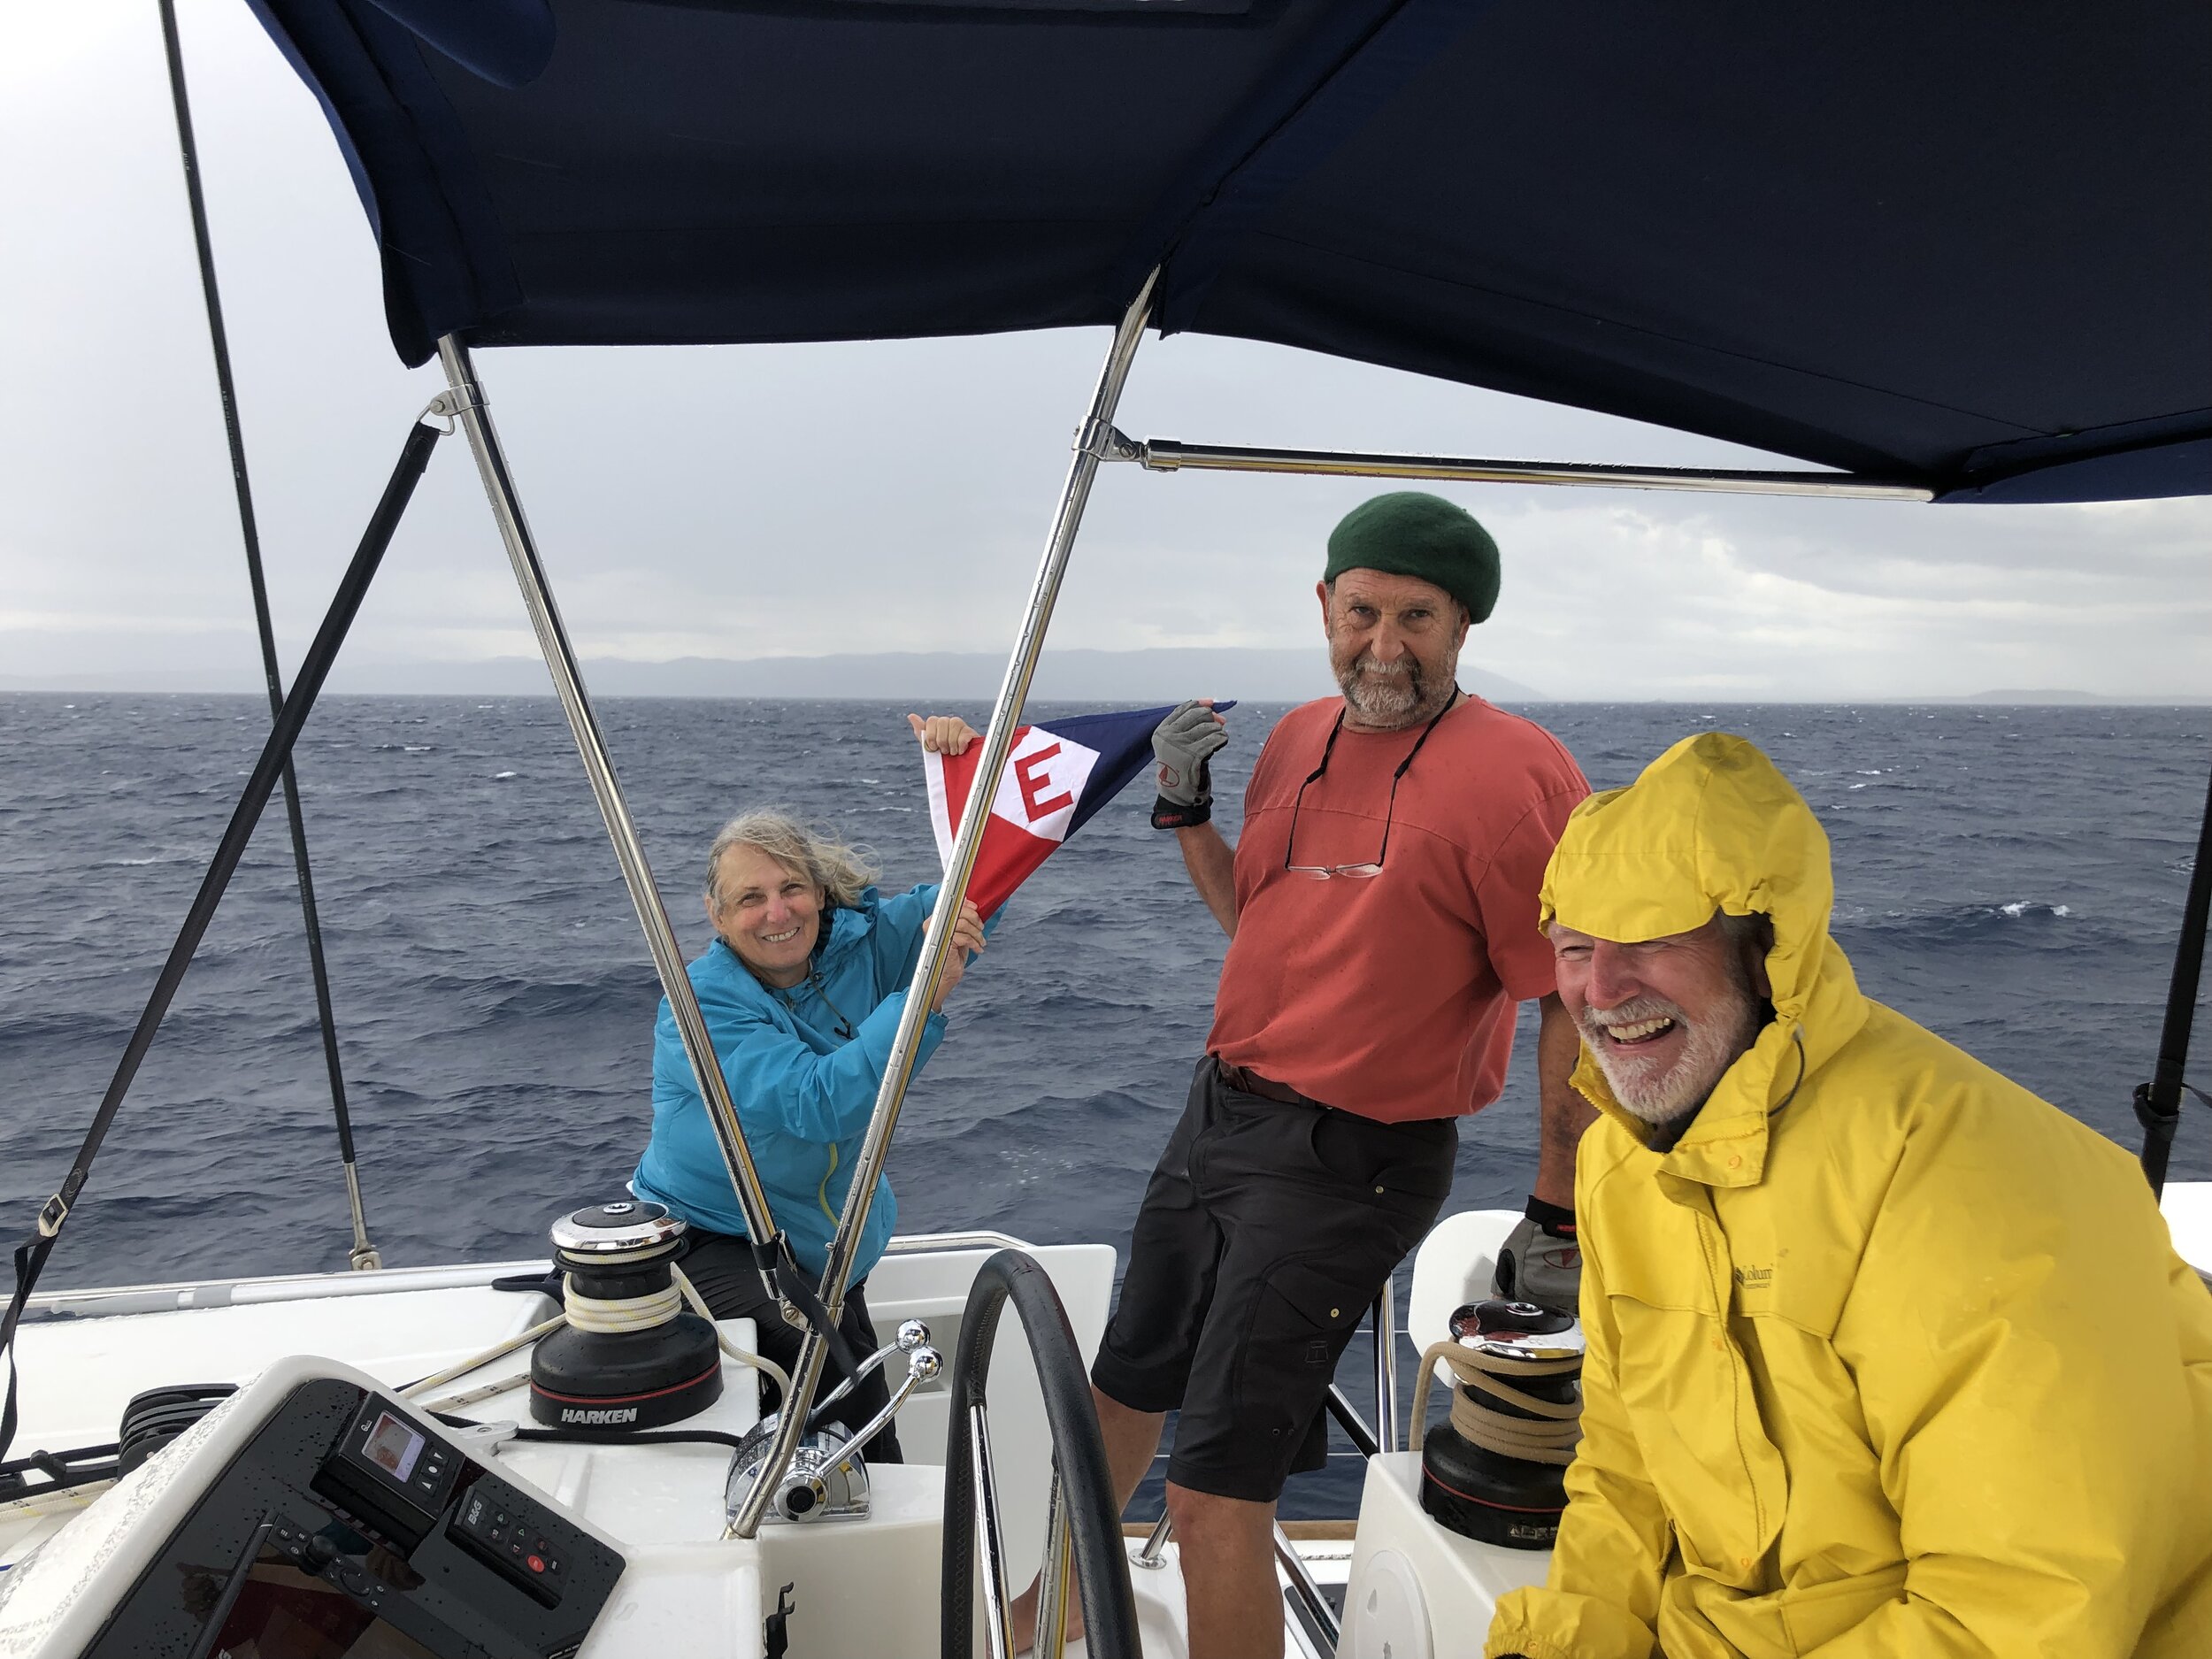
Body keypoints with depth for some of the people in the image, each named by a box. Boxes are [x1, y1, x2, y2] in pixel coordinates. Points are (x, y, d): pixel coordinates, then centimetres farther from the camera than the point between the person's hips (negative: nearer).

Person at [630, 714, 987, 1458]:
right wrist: (925, 995, -42)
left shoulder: (854, 943, -6)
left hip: (827, 1256, 6)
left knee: (872, 1452, 6)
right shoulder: (703, 1003, -22)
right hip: (709, 1246, -5)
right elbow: (820, 1104, -35)